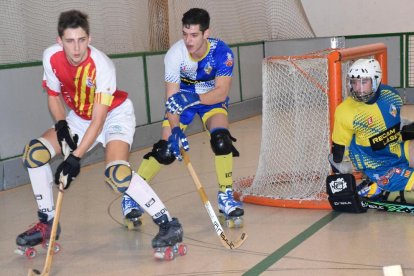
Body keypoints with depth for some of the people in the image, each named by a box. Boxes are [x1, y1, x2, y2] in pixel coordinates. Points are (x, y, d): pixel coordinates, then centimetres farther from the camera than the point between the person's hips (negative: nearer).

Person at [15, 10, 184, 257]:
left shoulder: (101, 66, -31)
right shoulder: (51, 57, -16)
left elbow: (98, 120, -30)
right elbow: (54, 96, 1)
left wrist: (76, 157, -33)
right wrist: (61, 125, -15)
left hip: (115, 116, -6)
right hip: (79, 117, 6)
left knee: (117, 173, -30)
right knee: (35, 152, -8)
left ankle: (169, 224, -17)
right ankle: (47, 223, 8)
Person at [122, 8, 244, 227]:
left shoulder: (222, 52, -28)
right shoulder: (175, 54, -28)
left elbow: (221, 92, -31)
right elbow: (172, 97, -26)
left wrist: (194, 98, -47)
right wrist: (174, 130, -37)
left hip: (212, 98, 0)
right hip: (183, 98, 0)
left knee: (221, 139, -25)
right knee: (165, 150, -10)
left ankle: (225, 197, -8)